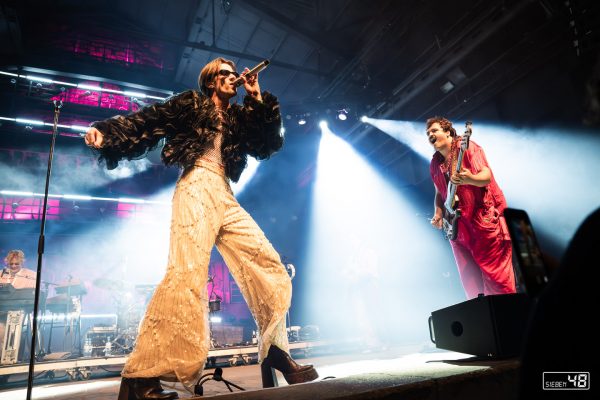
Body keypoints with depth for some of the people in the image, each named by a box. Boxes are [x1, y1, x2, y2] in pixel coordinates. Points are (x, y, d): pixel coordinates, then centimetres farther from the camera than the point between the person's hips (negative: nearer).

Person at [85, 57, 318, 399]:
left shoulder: (238, 118, 26)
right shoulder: (191, 103, 14)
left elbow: (271, 144, 16)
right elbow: (146, 120, 3)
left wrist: (259, 99, 12)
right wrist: (106, 132, -14)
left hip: (226, 199, 6)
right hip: (197, 189, -6)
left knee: (269, 267, -4)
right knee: (189, 272, -24)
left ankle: (276, 354, 4)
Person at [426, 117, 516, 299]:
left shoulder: (467, 147, -5)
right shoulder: (435, 164, 13)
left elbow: (487, 176, -14)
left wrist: (470, 179, -35)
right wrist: (438, 214, 5)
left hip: (485, 220, -6)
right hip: (459, 228, 6)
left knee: (496, 274, -3)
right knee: (470, 282, 9)